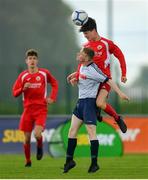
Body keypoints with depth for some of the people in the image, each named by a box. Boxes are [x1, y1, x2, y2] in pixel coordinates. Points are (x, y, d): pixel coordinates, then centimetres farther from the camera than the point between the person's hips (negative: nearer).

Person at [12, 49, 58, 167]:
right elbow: (15, 93, 3)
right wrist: (23, 88, -16)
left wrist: (52, 98, 5)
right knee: (27, 138, 2)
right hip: (28, 109, 2)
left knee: (37, 134, -21)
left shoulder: (44, 73, 1)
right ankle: (28, 161, 21)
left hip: (41, 109, -2)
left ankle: (40, 147, 13)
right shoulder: (23, 76, 3)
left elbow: (55, 83, 18)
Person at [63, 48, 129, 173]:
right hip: (81, 101, 10)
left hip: (89, 102, -10)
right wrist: (75, 80, 11)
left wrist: (120, 93, -22)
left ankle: (94, 163, -6)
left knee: (91, 132, -9)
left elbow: (108, 80, -18)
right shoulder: (82, 67, 10)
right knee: (72, 131, 7)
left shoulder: (92, 70, -17)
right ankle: (69, 160, 12)